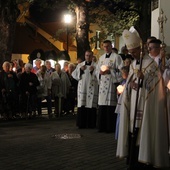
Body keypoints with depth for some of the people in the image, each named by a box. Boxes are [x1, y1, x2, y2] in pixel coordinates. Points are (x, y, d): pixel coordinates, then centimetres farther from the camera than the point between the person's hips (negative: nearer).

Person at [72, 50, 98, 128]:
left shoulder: (96, 65, 8)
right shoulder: (80, 65, 17)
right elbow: (74, 75, 10)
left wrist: (93, 70, -17)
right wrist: (80, 70, -4)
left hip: (92, 88, -2)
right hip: (82, 88, 2)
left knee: (91, 105, -5)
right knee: (81, 106, -3)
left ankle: (91, 124, 2)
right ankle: (81, 124, 2)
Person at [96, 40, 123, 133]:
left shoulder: (116, 57, 0)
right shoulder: (101, 58, 18)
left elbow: (121, 71, -7)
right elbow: (97, 71, 20)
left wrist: (109, 71, -14)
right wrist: (100, 72, -2)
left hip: (112, 84, -5)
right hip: (103, 84, 6)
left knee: (110, 106, -6)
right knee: (102, 106, 5)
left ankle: (110, 127, 0)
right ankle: (102, 126, 11)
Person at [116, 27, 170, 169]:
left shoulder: (150, 63, -8)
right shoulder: (133, 64, 14)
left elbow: (153, 85, -12)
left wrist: (143, 78, -28)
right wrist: (130, 83, -5)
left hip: (145, 106, -7)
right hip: (133, 106, 7)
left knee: (144, 135, -5)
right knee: (133, 136, 9)